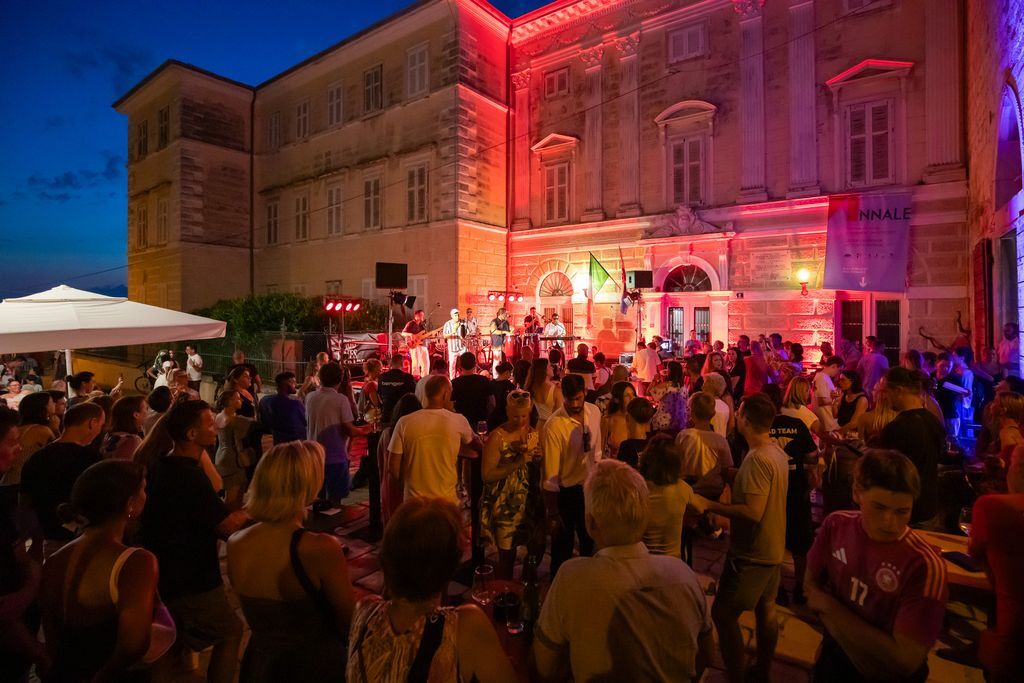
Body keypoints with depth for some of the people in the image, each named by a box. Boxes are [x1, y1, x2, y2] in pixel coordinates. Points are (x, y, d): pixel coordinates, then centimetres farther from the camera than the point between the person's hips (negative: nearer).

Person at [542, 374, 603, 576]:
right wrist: (552, 514, -17)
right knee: (562, 548, 12)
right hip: (565, 493, -5)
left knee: (591, 543, 23)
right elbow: (551, 475, -21)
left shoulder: (595, 412, -8)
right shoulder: (554, 426, -25)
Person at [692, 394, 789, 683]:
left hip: (752, 553, -9)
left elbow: (753, 512, -30)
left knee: (723, 613, 1)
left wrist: (709, 505, -26)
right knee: (766, 609, 21)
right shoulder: (777, 452, 2)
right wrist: (736, 477, 9)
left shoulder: (756, 458, -27)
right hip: (772, 548, 9)